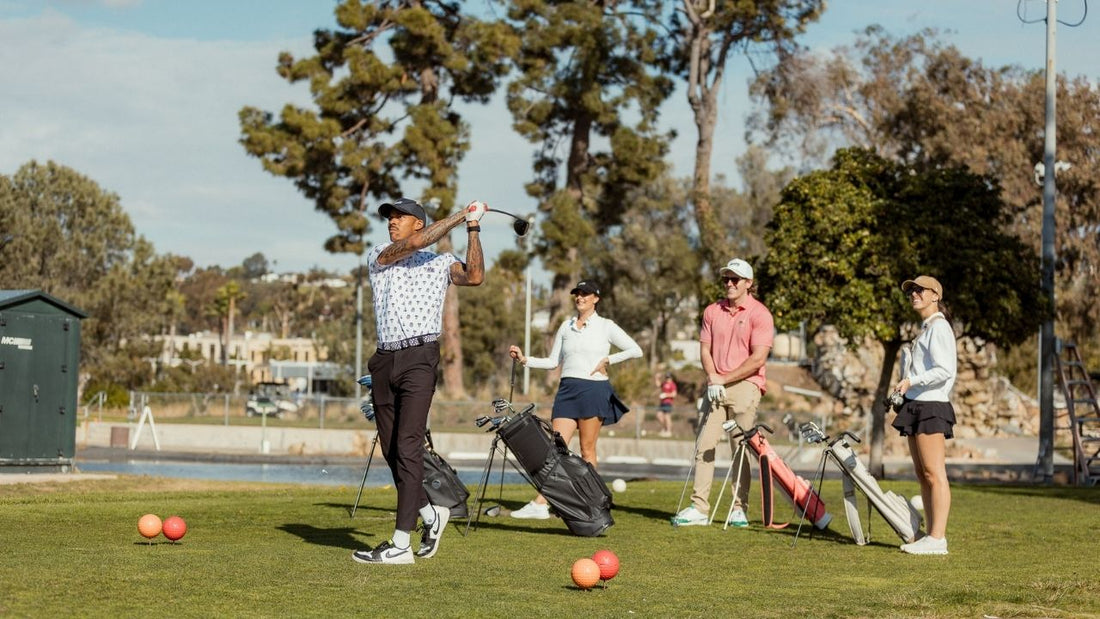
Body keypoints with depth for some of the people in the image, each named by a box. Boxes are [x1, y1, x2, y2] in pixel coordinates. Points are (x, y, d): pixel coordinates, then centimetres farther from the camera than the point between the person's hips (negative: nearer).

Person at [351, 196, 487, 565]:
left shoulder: (441, 262, 13)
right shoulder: (377, 258, 14)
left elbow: (474, 276, -6)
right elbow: (414, 244, -4)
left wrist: (473, 229, -7)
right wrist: (460, 216, -2)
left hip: (420, 358, -4)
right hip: (385, 360, 4)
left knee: (408, 446, -13)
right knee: (391, 449, 6)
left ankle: (401, 544, -17)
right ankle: (430, 514, 26)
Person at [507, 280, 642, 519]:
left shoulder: (605, 326, 4)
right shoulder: (566, 327, 17)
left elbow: (636, 350, 1)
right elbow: (552, 361, 18)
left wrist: (608, 360, -7)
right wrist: (524, 359, 7)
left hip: (593, 389, -4)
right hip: (567, 389, 4)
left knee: (587, 449, -3)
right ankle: (540, 504, -12)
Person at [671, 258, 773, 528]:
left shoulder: (759, 314, -5)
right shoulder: (712, 311, 12)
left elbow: (758, 359, -11)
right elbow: (705, 349, 11)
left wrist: (724, 380, -11)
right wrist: (712, 379, -7)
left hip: (745, 386, -5)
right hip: (716, 386, 5)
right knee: (704, 444, -2)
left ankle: (739, 508, 2)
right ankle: (699, 507, -3)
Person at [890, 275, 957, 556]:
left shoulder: (939, 328, -9)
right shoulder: (925, 328, 21)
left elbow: (945, 370, -18)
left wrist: (911, 381, -19)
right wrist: (905, 389, 13)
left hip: (931, 406, -10)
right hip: (917, 406, 10)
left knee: (934, 474, -11)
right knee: (922, 474, 9)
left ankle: (937, 538, -13)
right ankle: (931, 535, 10)